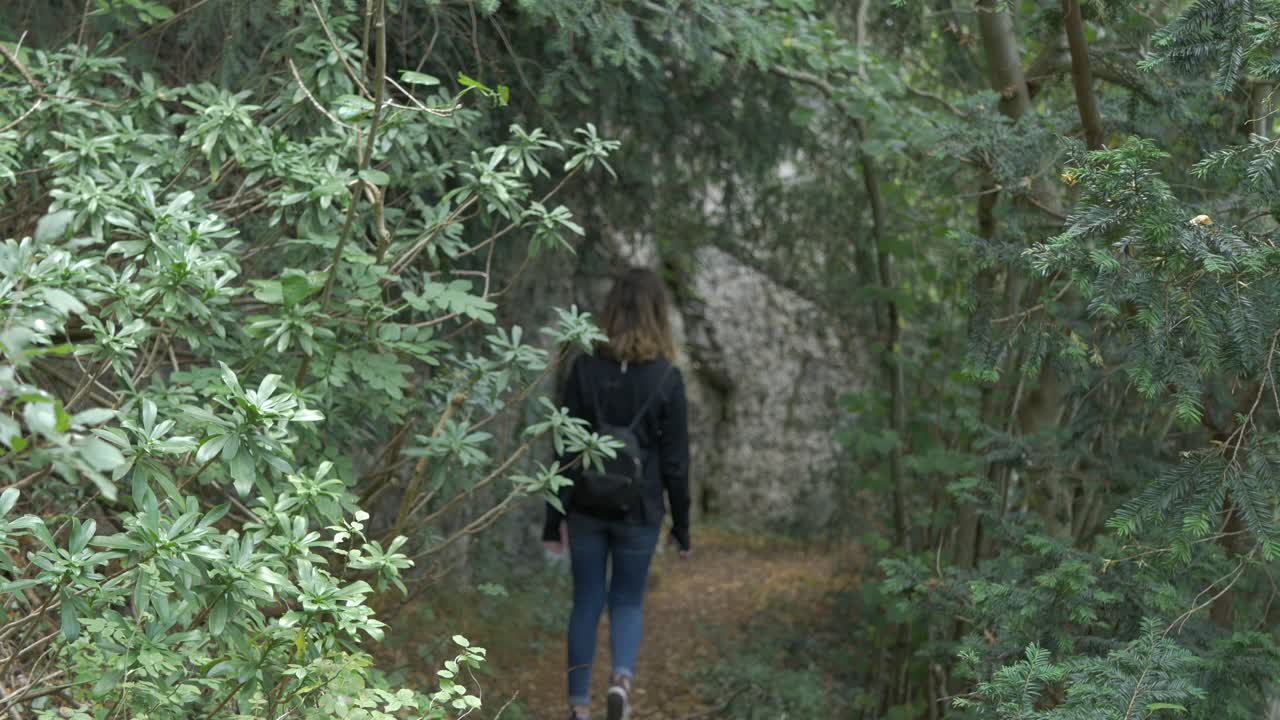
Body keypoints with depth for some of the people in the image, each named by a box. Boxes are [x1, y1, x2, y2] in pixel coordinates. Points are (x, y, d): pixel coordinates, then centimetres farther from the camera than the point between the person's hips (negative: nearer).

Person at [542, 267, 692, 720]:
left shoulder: (584, 370, -5)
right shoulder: (667, 379, -7)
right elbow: (674, 461, -4)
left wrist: (554, 520, 4)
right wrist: (681, 526, 6)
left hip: (587, 507, 1)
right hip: (639, 510, -1)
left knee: (586, 603, 12)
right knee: (627, 601, 14)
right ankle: (622, 676, -12)